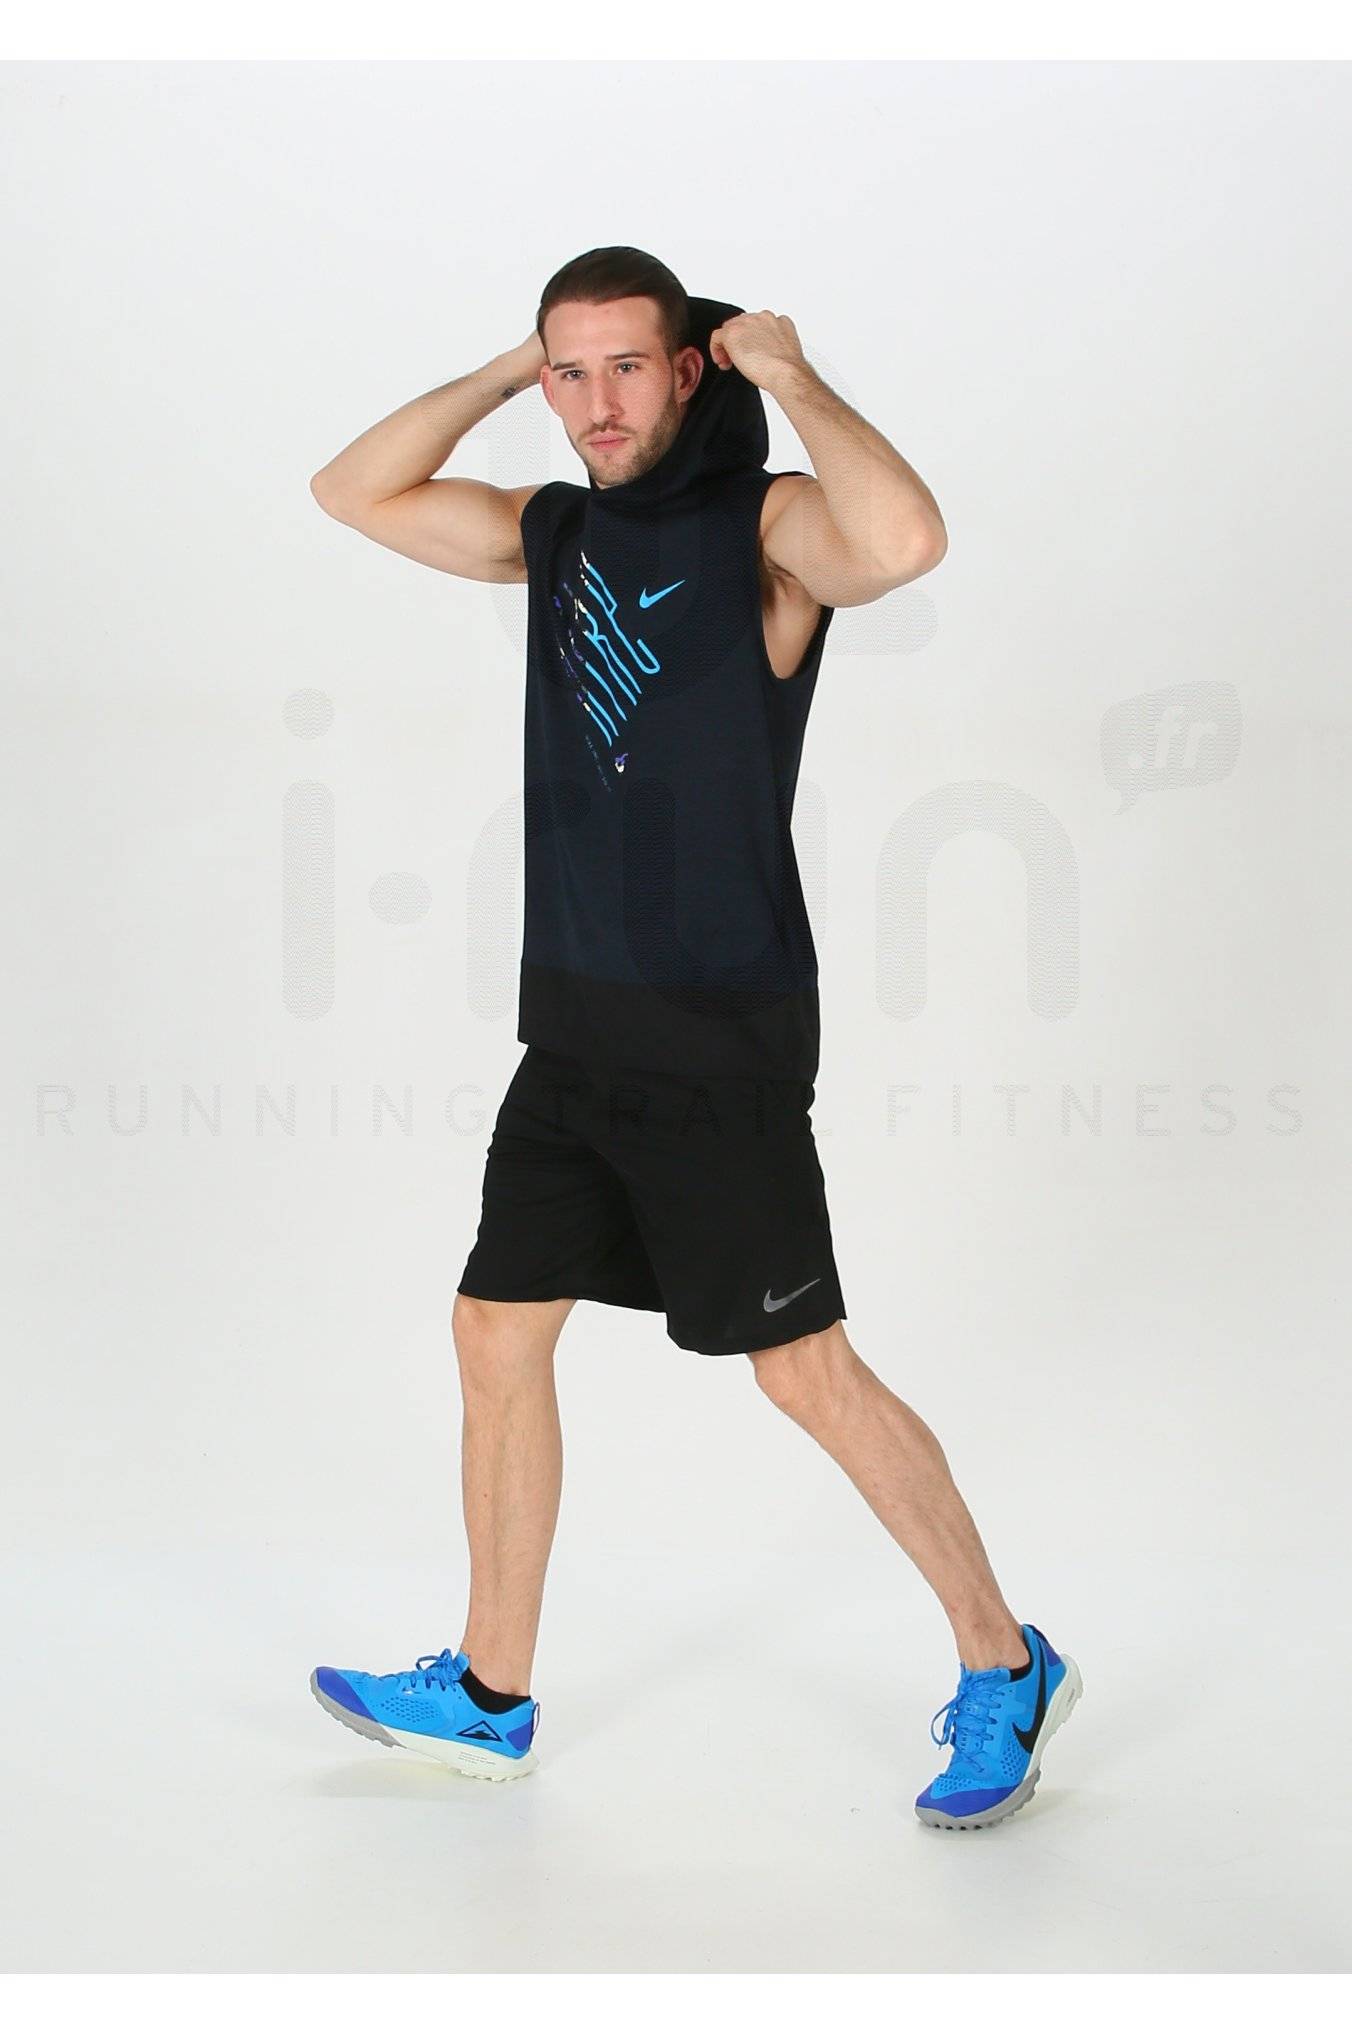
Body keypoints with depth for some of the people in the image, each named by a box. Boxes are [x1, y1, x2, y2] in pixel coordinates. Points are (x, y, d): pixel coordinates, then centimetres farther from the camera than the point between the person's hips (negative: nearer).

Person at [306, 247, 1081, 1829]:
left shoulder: (767, 524, -11)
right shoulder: (556, 530, 11)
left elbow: (907, 541, -33)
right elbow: (355, 494, 17)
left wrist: (791, 377, -19)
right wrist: (505, 371, 9)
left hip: (720, 1037, -7)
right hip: (573, 1027, 7)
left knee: (806, 1370, -3)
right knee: (497, 1333, 11)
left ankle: (1003, 1669, 14)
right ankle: (488, 1697, 26)